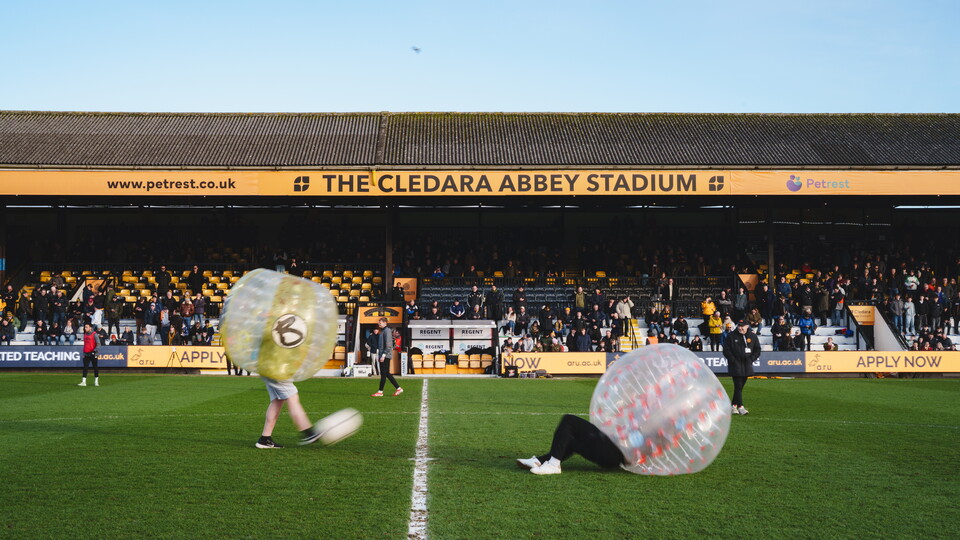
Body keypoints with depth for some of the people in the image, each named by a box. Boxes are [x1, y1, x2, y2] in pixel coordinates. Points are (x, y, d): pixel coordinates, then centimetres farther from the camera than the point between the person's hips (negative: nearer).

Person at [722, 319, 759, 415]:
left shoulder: (752, 336, 7)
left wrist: (751, 359, -1)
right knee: (738, 386, -11)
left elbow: (757, 350, 13)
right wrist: (733, 360, -10)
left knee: (741, 386, 8)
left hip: (747, 365, 4)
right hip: (735, 365, -4)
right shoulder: (731, 336, -1)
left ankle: (733, 405, 18)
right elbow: (726, 350, -1)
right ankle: (740, 407, -11)